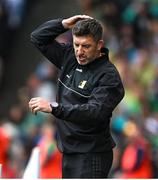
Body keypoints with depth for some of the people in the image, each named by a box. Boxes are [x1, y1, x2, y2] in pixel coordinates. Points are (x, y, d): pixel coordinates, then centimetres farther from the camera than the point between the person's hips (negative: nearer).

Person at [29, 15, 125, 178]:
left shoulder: (108, 76, -16)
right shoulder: (70, 57, 7)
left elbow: (94, 112, -28)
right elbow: (38, 38, 16)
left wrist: (53, 107, -36)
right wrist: (64, 24, -1)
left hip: (91, 156, -8)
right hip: (68, 151, 8)